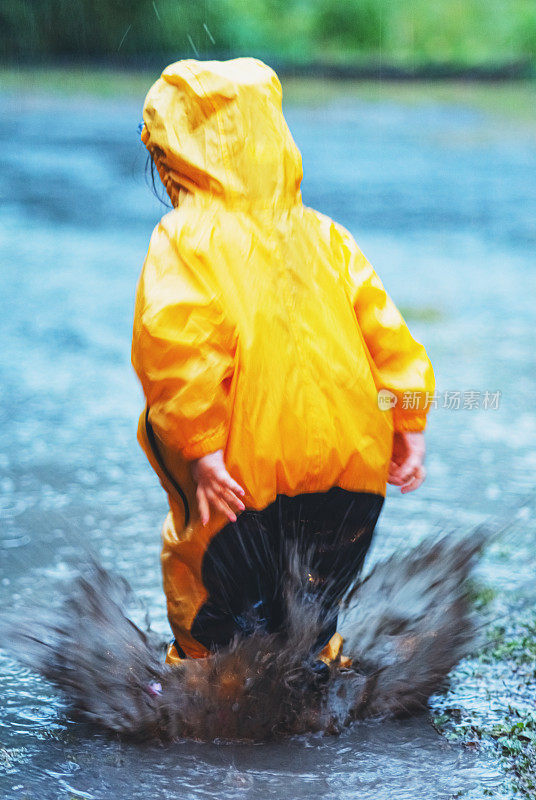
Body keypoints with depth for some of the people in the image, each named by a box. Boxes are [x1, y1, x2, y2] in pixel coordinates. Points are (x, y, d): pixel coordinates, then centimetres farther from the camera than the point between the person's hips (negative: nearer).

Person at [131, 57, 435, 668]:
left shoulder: (183, 238, -6)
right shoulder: (326, 236, 8)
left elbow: (178, 344, -21)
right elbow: (386, 332, 4)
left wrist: (202, 451, -22)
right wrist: (408, 429, 8)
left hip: (246, 475, -5)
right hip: (351, 469, 5)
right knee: (313, 609, 22)